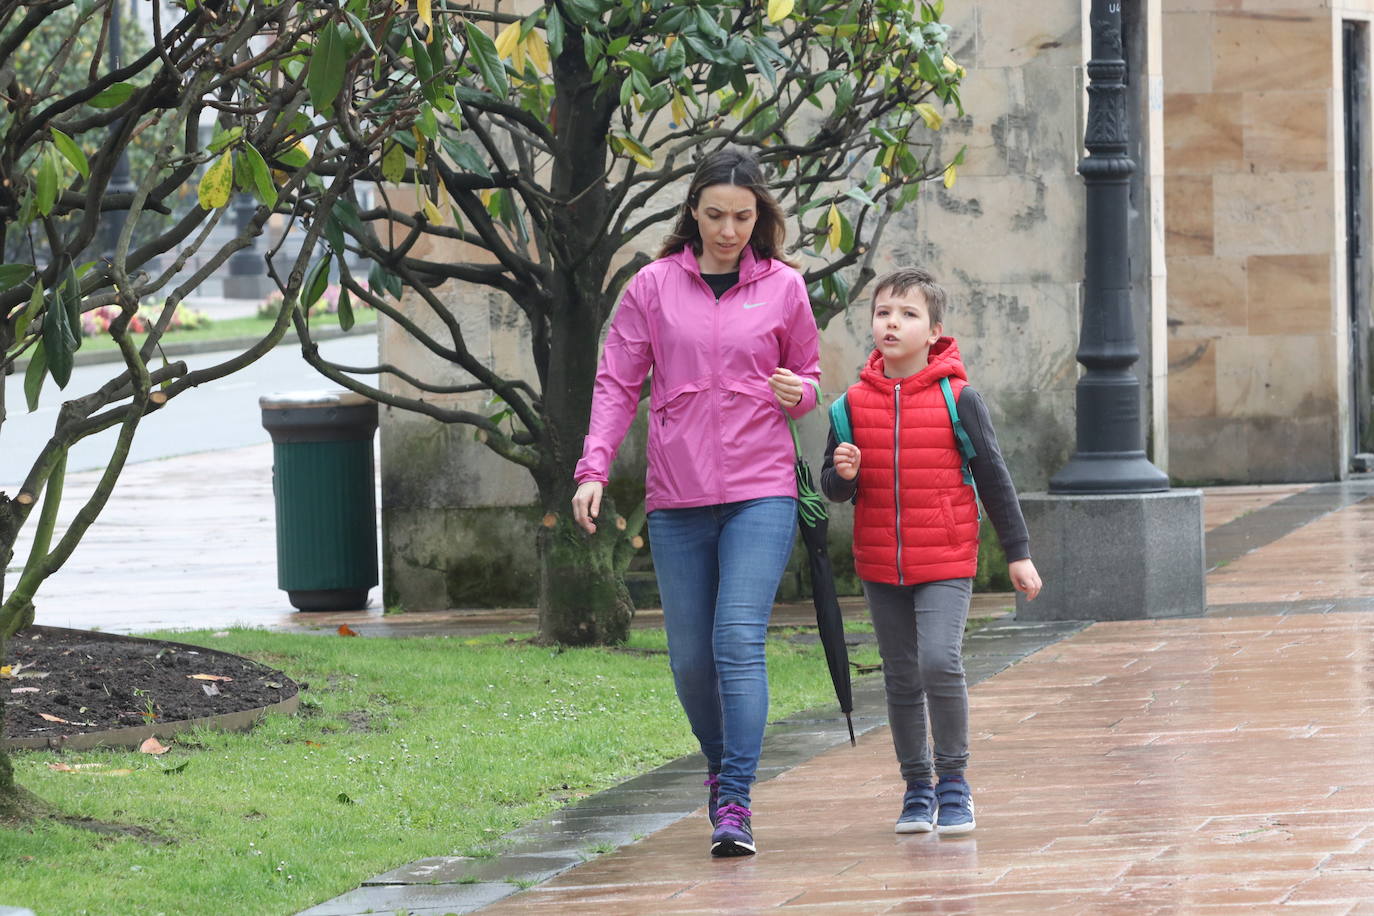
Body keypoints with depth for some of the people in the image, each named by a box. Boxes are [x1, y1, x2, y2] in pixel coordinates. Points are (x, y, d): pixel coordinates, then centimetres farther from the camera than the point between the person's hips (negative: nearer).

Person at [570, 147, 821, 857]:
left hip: (760, 492, -2)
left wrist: (800, 392, -6)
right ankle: (720, 763, 32)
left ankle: (735, 804, -17)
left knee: (740, 640, -16)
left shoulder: (783, 288, 6)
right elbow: (617, 382, 5)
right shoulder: (654, 286, 5)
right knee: (690, 657, 5)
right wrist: (593, 468, -6)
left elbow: (807, 375, 18)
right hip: (676, 498, 2)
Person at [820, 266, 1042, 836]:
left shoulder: (957, 399, -5)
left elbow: (992, 477, 2)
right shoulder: (855, 403, 3)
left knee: (940, 662, -19)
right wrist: (844, 475, -15)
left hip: (946, 563, -4)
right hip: (880, 565, 4)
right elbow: (832, 489, 9)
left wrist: (1018, 553, 3)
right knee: (901, 679, 9)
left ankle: (953, 783, -5)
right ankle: (917, 790, 20)